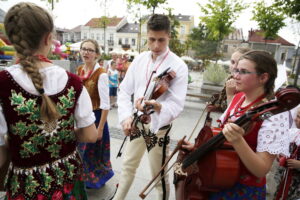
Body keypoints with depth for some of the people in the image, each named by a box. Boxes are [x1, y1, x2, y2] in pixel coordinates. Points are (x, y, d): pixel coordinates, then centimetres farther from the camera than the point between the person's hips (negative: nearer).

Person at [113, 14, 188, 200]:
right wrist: (126, 116, -13)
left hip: (159, 126, -4)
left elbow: (177, 104, -21)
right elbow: (125, 90, 1)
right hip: (137, 123, 5)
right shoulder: (139, 60, 0)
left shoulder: (178, 66, -14)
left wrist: (159, 107, -41)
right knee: (128, 165, 23)